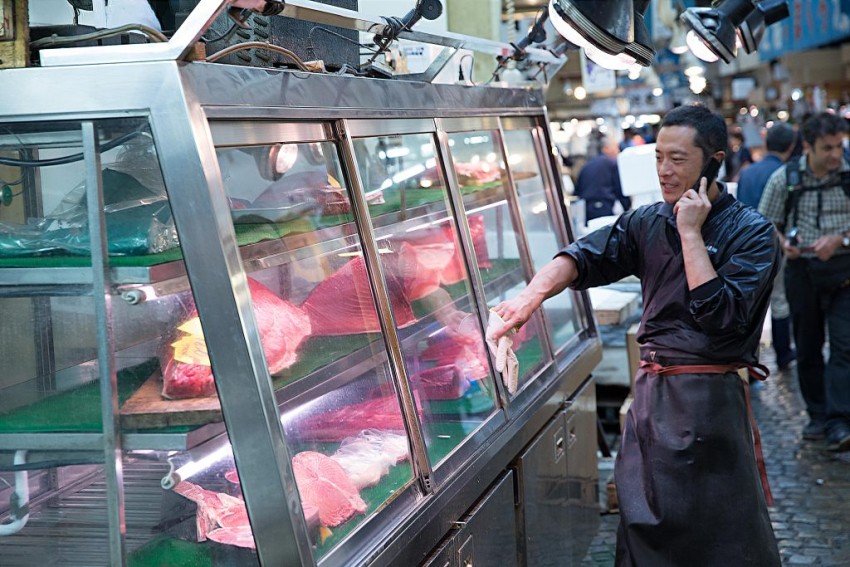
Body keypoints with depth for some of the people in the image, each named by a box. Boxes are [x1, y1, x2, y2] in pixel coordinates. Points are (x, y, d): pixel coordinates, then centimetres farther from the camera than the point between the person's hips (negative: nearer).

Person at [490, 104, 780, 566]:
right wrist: (534, 292, -26)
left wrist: (690, 233, -16)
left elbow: (722, 315, -20)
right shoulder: (649, 223, 8)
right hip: (650, 393, 5)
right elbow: (588, 255, -8)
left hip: (709, 401, -5)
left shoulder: (750, 231, -7)